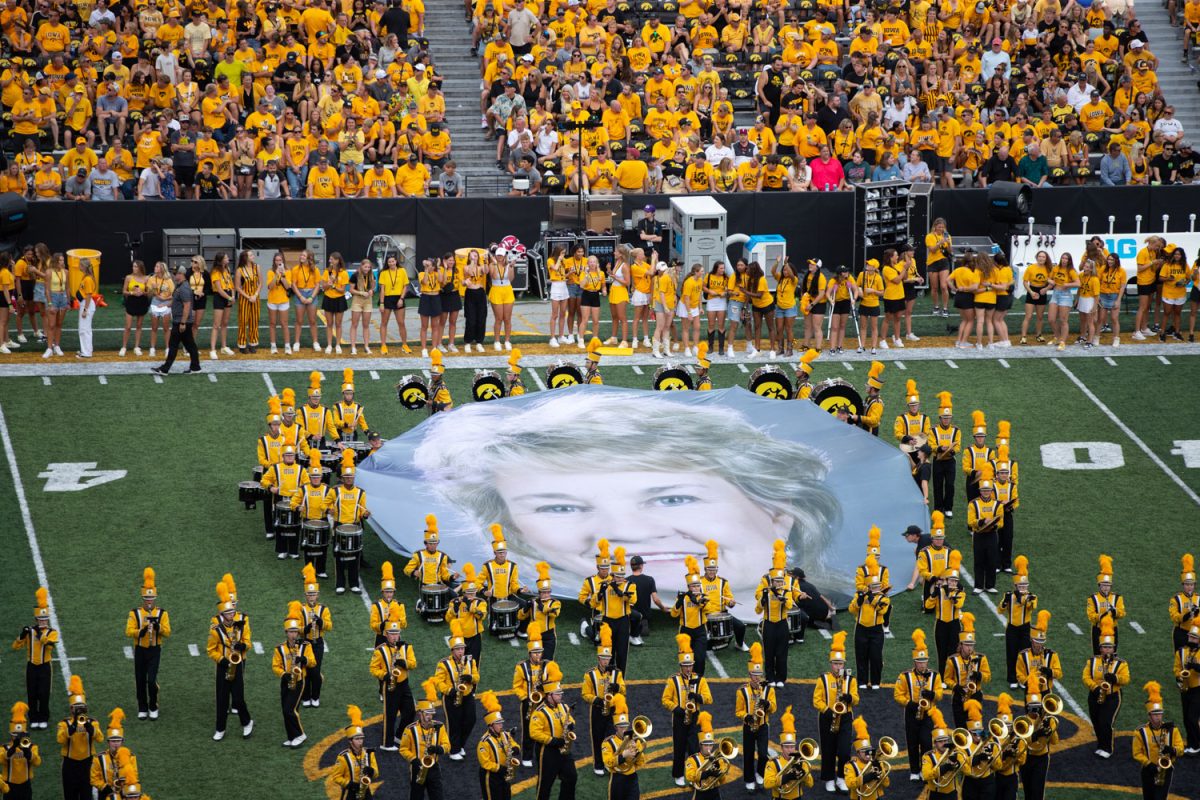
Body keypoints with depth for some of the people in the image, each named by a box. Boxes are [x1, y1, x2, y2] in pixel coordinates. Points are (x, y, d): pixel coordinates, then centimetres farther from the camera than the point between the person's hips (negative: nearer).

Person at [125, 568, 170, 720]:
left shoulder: (162, 614, -1)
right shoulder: (135, 614, -1)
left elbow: (167, 632, -7)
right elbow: (128, 632, -9)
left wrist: (158, 626, -24)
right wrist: (140, 631, -25)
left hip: (154, 650, -1)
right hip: (140, 650, 1)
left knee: (151, 680, -11)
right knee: (140, 681, 6)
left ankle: (153, 708, 8)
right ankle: (142, 709, 20)